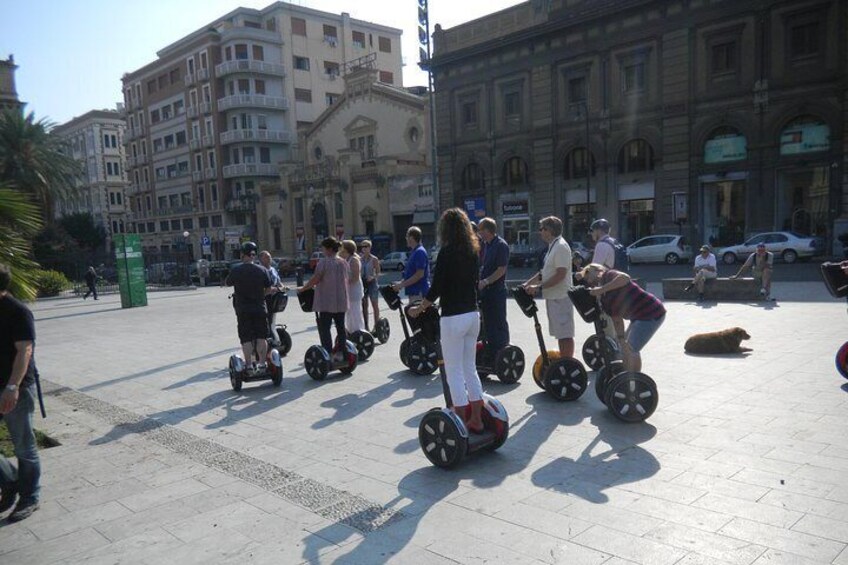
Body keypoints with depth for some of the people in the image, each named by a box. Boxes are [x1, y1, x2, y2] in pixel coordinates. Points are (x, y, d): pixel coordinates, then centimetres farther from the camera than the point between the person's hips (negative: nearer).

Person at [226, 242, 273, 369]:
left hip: (243, 310, -1)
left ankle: (249, 365, 3)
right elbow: (269, 290, 1)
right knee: (261, 337, 8)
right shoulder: (263, 270, -3)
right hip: (260, 308, 1)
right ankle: (262, 363, 9)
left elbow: (228, 283, 9)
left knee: (246, 339, 3)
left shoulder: (236, 270, -8)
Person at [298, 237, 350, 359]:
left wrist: (302, 289, 1)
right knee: (340, 327, 13)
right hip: (341, 302, 6)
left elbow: (315, 279, -12)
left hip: (326, 302, -6)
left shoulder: (324, 262, -12)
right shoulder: (344, 262, 8)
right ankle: (342, 353, 17)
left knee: (324, 329, -1)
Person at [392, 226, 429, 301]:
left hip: (419, 293, -10)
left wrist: (402, 285, -18)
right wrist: (401, 282, 10)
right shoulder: (415, 252, 16)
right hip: (414, 292, 10)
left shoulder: (420, 252, -16)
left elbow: (419, 274, -21)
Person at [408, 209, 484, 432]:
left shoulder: (447, 251, -12)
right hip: (472, 315, 7)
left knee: (454, 372, 2)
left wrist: (418, 309, 1)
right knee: (470, 369, 16)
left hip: (453, 318, -7)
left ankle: (462, 425, 7)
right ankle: (476, 420, 21)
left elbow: (436, 288, -13)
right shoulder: (473, 250, 8)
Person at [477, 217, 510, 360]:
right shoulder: (485, 244, 12)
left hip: (497, 290, -9)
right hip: (485, 289, 9)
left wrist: (485, 281, -23)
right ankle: (491, 352, 26)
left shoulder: (501, 245, -14)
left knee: (499, 323, 0)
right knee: (488, 321, 15)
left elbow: (501, 269, -19)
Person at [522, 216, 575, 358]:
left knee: (565, 334, -5)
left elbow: (560, 275, -22)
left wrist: (539, 287, -21)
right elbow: (545, 271, 22)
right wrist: (528, 283, 14)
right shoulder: (553, 246, 15)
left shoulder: (561, 247, -16)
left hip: (560, 298, -10)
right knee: (561, 334, 15)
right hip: (553, 297, 10)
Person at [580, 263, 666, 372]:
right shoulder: (604, 298, 12)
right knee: (626, 348, 19)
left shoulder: (608, 275, -12)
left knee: (631, 349, -11)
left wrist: (602, 289, -35)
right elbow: (617, 320, 9)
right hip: (639, 317, 10)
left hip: (651, 313, -10)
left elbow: (625, 278, -35)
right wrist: (621, 338, -3)